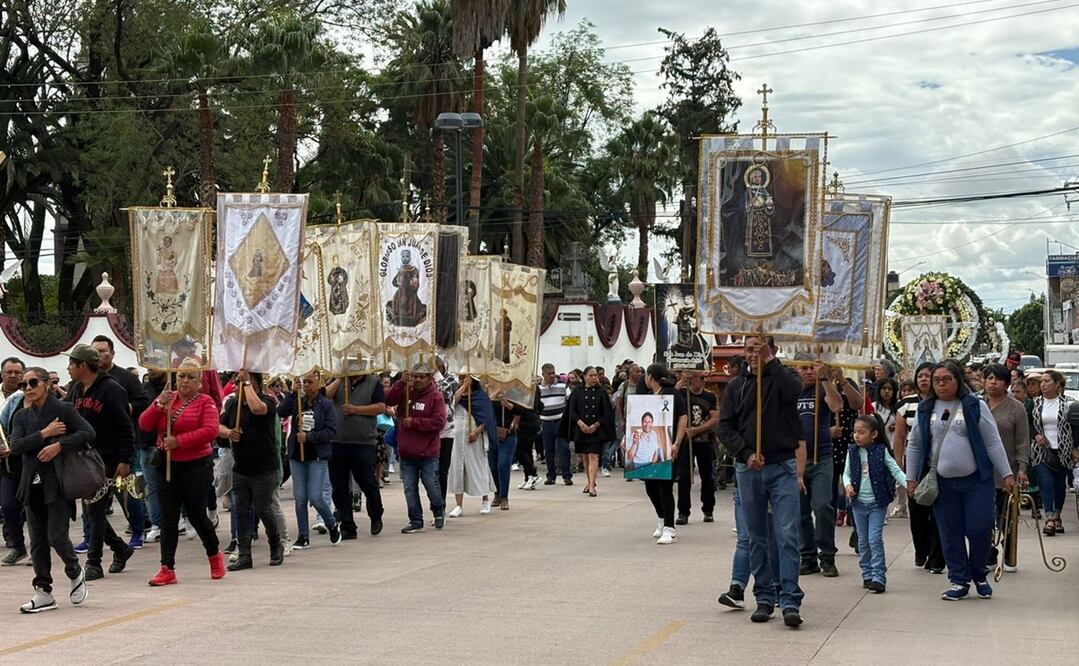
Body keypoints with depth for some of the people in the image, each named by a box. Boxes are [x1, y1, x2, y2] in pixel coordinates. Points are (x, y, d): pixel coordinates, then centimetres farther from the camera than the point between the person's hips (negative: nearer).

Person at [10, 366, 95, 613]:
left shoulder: (64, 409, -2)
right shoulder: (22, 416, 11)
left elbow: (88, 433, -11)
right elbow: (16, 447, -3)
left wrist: (59, 445, -20)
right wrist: (44, 434, -12)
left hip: (58, 484, -5)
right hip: (33, 486, 5)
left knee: (56, 536, -10)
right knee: (37, 542, 6)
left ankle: (75, 573, 17)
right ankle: (43, 592, 13)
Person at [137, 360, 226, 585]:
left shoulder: (205, 402, -4)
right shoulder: (166, 399, 10)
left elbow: (210, 431, -18)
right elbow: (144, 425, 1)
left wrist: (178, 441, -21)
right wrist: (159, 405, -16)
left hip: (196, 466, -4)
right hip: (167, 466, 4)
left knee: (196, 515, 2)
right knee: (168, 518, 2)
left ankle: (214, 554, 27)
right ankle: (167, 569, 2)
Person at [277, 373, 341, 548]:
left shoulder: (326, 404, -3)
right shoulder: (297, 401, 7)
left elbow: (331, 430, -9)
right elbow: (280, 412, -10)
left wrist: (309, 437, -17)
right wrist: (292, 393, -16)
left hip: (317, 456, -4)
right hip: (297, 455, 4)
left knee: (315, 497, -8)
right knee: (299, 497, 4)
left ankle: (333, 526, 17)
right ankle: (303, 537, 12)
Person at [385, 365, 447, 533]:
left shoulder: (435, 396, -7)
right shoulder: (405, 392, 5)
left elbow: (439, 422, -15)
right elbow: (387, 399, -10)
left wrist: (414, 423, -17)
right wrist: (401, 383, -19)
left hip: (428, 453, -4)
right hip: (406, 453, 4)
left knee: (431, 485, 4)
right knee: (409, 488, 6)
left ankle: (439, 511, 31)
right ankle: (416, 521, 15)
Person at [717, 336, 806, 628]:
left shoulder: (782, 379, 2)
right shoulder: (736, 386, 10)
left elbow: (795, 390, -22)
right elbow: (725, 427, 5)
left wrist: (770, 362, -19)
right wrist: (746, 454, -10)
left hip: (782, 468, -3)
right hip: (747, 470, 3)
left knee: (788, 535, -9)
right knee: (756, 538, 8)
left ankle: (790, 601, -10)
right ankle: (765, 598, 16)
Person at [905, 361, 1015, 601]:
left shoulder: (975, 406, -1)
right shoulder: (925, 409, 7)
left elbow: (993, 442, 0)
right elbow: (914, 445, 14)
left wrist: (1006, 474, -3)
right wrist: (911, 478, 11)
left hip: (976, 480, -2)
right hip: (942, 483, 3)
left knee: (979, 529, -5)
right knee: (950, 534, 3)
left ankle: (979, 576, 17)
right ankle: (959, 581, 13)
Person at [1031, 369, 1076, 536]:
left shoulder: (1068, 402, -2)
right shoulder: (1036, 403, 4)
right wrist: (1036, 435, -6)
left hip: (1063, 450, -1)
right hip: (1042, 450, 1)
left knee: (1060, 484, 9)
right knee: (1046, 483, -12)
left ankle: (1057, 516, 22)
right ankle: (1050, 519, -18)